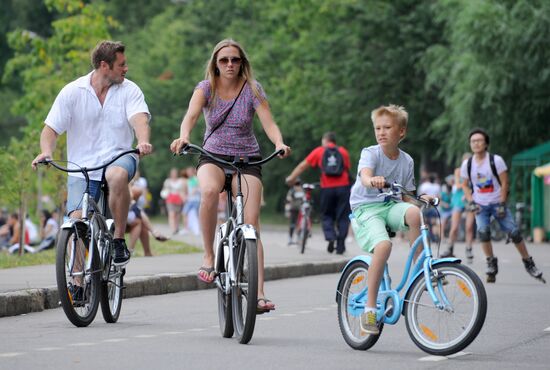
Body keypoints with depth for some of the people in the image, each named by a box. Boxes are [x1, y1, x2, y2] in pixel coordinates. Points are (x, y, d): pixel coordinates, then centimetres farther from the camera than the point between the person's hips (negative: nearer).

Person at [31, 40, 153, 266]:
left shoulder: (129, 90, 2)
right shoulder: (72, 92, 2)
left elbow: (139, 119, -15)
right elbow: (51, 128, 1)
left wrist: (143, 141, -38)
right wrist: (46, 151, -21)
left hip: (118, 157, -1)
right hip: (82, 167, 1)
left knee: (117, 175, -37)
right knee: (77, 220, -17)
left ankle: (119, 240, -22)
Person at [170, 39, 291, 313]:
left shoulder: (252, 89, -4)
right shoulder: (206, 87, -3)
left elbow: (268, 122, -15)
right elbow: (191, 114, -21)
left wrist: (280, 144, -37)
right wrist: (183, 137, -43)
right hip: (213, 156, 0)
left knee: (251, 222, -14)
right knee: (209, 192, -36)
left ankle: (259, 293, -17)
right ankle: (208, 256, -19)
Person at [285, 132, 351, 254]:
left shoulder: (319, 151, 10)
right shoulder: (343, 151, 13)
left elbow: (302, 166, 11)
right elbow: (347, 169, 16)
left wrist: (291, 178, 19)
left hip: (327, 188, -1)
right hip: (343, 187, 1)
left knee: (326, 215, 14)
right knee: (342, 217, 7)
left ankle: (330, 237, -9)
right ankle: (340, 245, 4)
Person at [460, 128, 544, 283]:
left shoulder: (496, 160, -9)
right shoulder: (467, 164, 0)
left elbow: (504, 183, -6)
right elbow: (465, 185, 11)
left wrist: (502, 205, -12)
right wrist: (471, 203, -2)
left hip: (497, 203, -1)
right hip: (480, 205, 1)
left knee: (514, 232, -8)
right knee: (483, 231, -23)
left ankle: (528, 263, 8)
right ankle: (491, 263, -8)